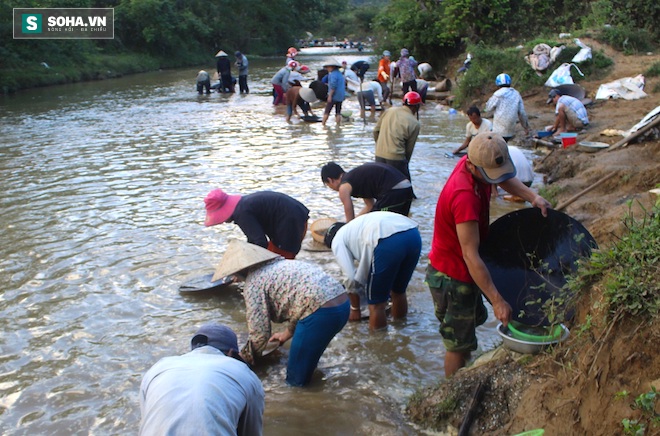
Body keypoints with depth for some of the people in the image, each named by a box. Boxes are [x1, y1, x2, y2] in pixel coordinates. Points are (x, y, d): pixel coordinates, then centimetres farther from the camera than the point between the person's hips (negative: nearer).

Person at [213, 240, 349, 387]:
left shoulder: (253, 283, 1)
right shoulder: (280, 264, 26)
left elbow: (259, 333, -1)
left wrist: (245, 358, 18)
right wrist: (287, 333, 48)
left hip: (321, 312, -9)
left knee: (296, 379, 9)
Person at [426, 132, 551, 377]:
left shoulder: (480, 165, -9)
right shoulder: (465, 196, -36)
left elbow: (505, 179, 14)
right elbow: (470, 255, -36)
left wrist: (533, 197, -5)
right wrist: (497, 301, -35)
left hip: (462, 269, 10)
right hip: (451, 277, -10)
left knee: (475, 318, 28)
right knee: (459, 344, 5)